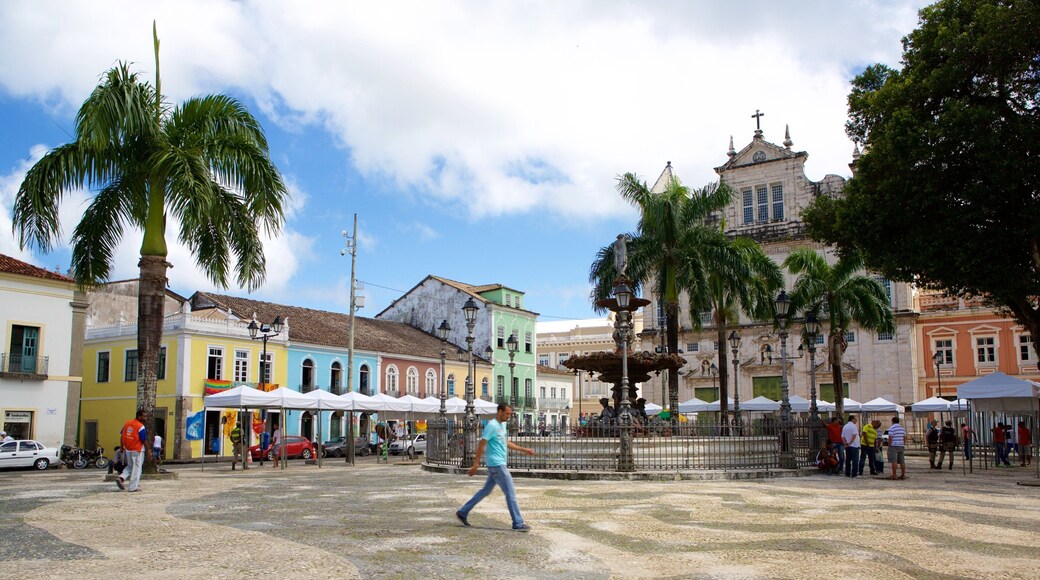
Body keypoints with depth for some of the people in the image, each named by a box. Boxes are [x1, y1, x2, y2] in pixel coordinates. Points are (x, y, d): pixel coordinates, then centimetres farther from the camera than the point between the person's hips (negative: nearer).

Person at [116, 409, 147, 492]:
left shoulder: (127, 423, 5)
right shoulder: (141, 427, -16)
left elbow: (121, 436, 11)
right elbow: (144, 440, -14)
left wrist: (122, 447, 19)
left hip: (128, 450, 7)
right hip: (137, 450, -7)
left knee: (130, 466, 22)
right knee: (137, 468, 3)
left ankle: (121, 478, 1)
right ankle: (133, 487, 4)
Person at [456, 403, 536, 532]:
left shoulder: (503, 424, 14)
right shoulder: (492, 425, -16)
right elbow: (481, 445, -16)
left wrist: (523, 449, 22)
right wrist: (476, 464, -16)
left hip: (498, 465, 10)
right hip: (497, 465, -10)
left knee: (485, 491, 16)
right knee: (511, 493, -6)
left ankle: (463, 512, 24)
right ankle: (518, 524, -1)